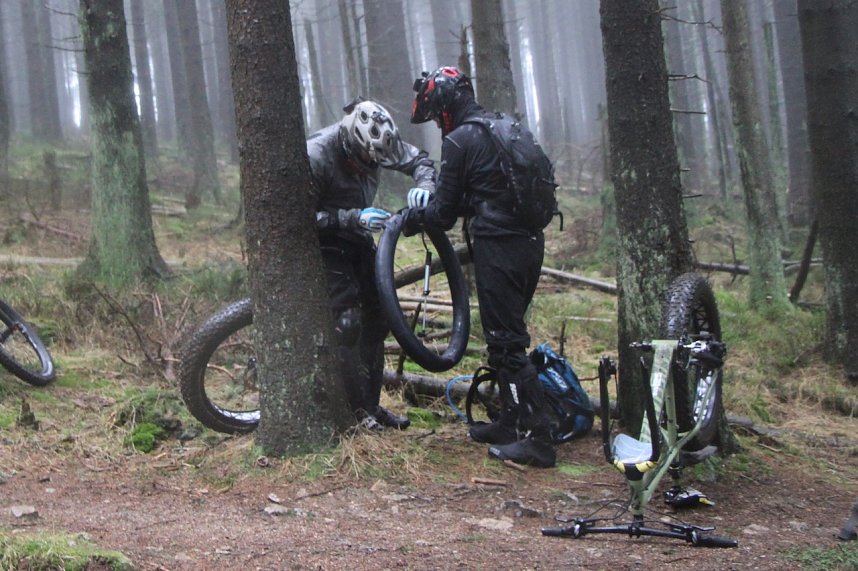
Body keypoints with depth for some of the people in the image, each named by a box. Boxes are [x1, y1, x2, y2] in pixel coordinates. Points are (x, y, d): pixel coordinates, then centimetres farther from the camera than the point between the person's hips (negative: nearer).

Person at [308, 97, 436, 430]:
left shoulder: (379, 141, -14)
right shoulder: (316, 155, -31)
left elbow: (418, 160, -1)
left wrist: (425, 187, -23)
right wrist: (352, 218, -35)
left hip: (358, 238, 7)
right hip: (325, 241, -7)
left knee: (377, 316, 6)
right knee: (347, 320, -17)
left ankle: (372, 404, 16)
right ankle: (356, 408, -5)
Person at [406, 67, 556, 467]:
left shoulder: (459, 141, -10)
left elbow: (444, 212, -6)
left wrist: (416, 216, 15)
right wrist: (429, 205, 21)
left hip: (498, 246, -9)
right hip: (530, 240, 9)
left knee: (505, 343, -4)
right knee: (507, 337, 18)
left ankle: (537, 439, -4)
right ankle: (511, 422, 26)